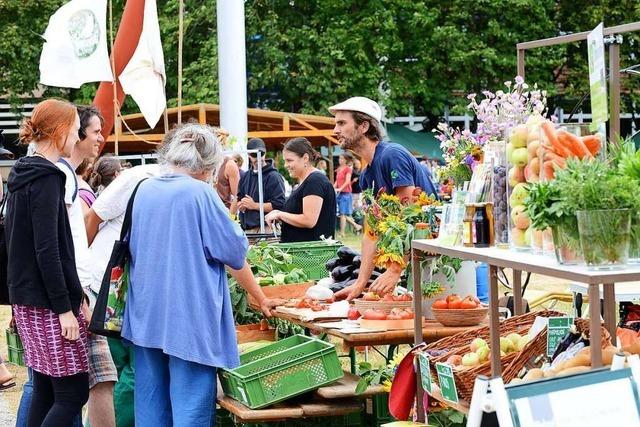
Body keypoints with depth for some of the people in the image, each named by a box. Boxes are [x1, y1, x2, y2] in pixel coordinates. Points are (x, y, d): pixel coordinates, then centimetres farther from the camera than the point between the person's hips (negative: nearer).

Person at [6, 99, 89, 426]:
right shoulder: (46, 178, -15)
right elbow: (47, 250, -20)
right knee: (73, 393, -6)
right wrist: (64, 308, -18)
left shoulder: (21, 175, 13)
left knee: (45, 390, 11)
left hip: (25, 298, 9)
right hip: (47, 303, -9)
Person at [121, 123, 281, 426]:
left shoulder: (144, 191, 6)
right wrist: (261, 299, 9)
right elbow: (234, 254, -4)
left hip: (145, 317, 6)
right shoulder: (200, 193, -11)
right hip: (190, 318, -6)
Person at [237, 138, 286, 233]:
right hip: (246, 228, 6)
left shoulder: (274, 177, -5)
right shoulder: (245, 177, 17)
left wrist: (254, 205, -12)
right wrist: (242, 205, -2)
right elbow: (238, 201, 23)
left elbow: (279, 204, -13)